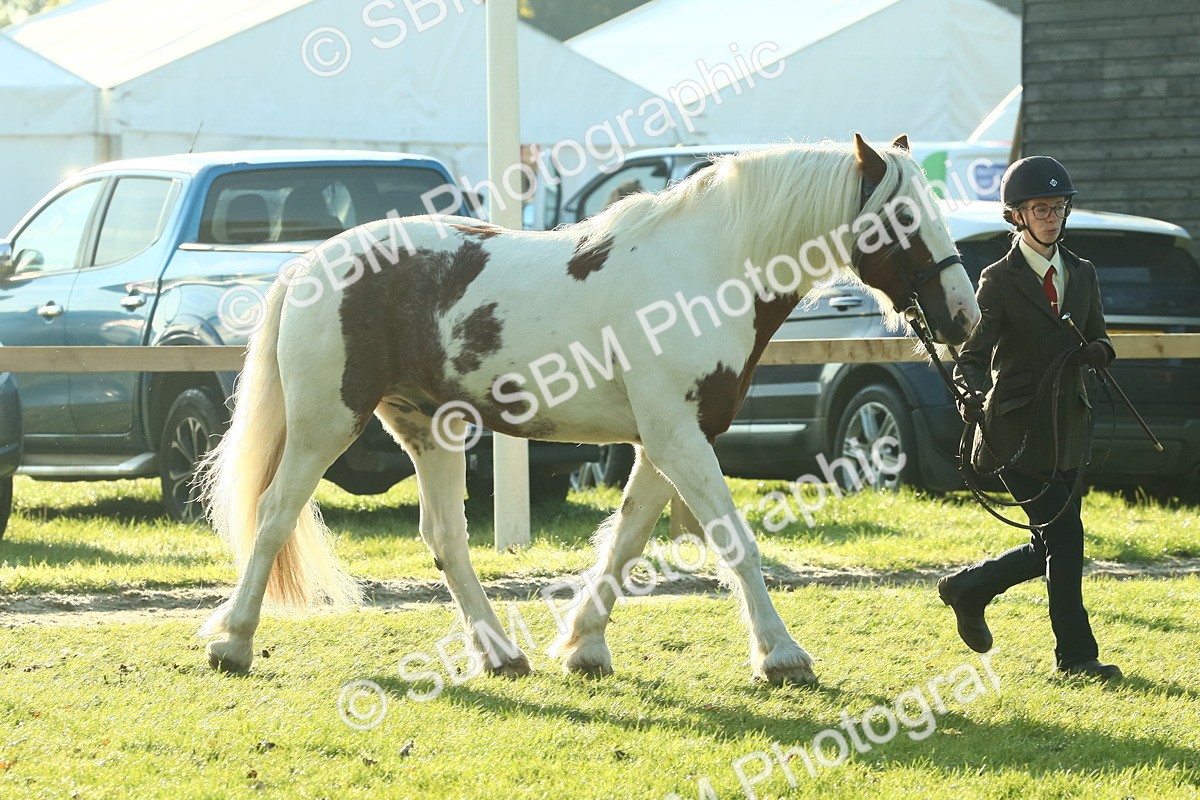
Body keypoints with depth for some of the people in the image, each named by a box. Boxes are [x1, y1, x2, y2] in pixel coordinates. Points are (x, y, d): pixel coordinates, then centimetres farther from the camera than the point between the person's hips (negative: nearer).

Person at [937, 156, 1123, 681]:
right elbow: (972, 356, -11)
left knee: (1053, 546, 8)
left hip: (1069, 426, 6)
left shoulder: (1081, 274, 13)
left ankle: (968, 589, 30)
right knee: (1062, 535, -9)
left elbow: (1098, 342, 18)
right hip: (1019, 429, -6)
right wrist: (973, 396, -32)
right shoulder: (1000, 281, -5)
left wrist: (1098, 351, -7)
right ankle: (1076, 654, -1)